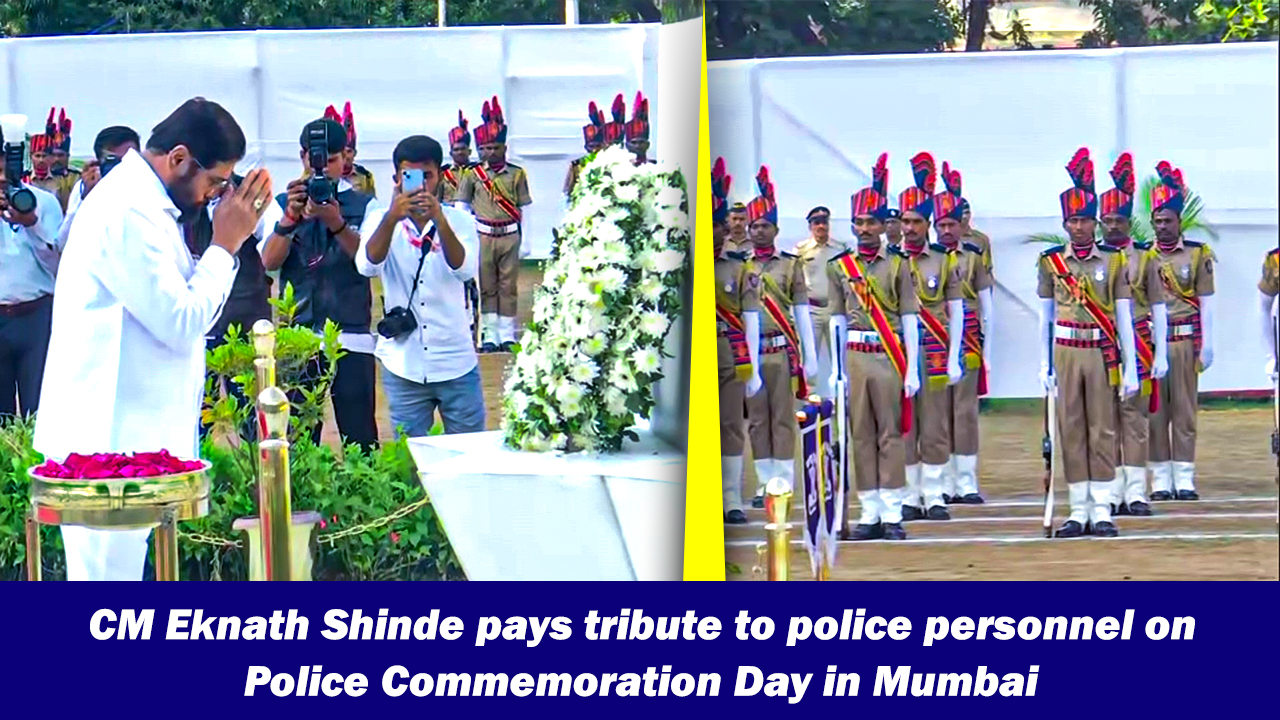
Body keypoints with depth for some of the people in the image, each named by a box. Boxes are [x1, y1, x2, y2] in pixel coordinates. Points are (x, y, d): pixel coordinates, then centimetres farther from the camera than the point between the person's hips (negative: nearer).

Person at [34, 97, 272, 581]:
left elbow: (177, 304, 21)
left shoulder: (140, 201, 15)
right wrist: (226, 242, -10)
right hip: (110, 438, -10)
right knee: (112, 569, -8)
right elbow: (182, 323, -18)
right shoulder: (129, 213, -18)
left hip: (128, 434, 10)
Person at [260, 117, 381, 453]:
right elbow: (268, 262, -4)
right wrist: (290, 217, -20)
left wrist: (336, 223, -25)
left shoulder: (363, 205, 7)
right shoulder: (283, 204, 10)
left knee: (360, 438, -3)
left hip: (351, 337, -1)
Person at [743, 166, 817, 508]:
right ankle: (765, 485, 9)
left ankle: (784, 485, 3)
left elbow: (802, 312, 5)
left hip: (782, 351, -2)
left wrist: (810, 357, 0)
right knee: (757, 421, 4)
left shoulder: (791, 265, 6)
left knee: (783, 419, -1)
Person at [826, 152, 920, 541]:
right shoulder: (839, 266, 8)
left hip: (889, 357, -2)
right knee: (860, 437, 4)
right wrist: (835, 371, 5)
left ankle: (892, 515, 3)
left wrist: (912, 370, -6)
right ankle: (870, 513, 8)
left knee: (890, 435, 0)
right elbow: (837, 321, 10)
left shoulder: (898, 264, 1)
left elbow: (909, 319, 0)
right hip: (854, 358, 2)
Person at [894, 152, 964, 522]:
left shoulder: (945, 260, 6)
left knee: (935, 427, 1)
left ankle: (933, 496, 8)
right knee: (903, 428, 1)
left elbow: (956, 311, 6)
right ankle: (910, 498, 8)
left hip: (935, 353, 0)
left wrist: (954, 358, 0)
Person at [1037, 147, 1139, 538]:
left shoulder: (1114, 260, 2)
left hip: (1102, 353, -1)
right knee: (1071, 432, 3)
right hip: (1065, 352, 1)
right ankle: (1079, 511, 7)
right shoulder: (1050, 261, 4)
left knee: (1102, 431, 1)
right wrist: (1045, 366, 3)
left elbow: (1124, 317, 2)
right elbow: (1045, 318, 8)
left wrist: (1131, 369, -1)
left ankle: (1102, 511, 5)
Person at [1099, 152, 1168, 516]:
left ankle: (1135, 492, 0)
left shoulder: (1145, 260, 4)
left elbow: (1158, 309, 3)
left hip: (1137, 346, -1)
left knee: (1135, 417, -3)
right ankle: (1113, 493, 8)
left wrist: (1161, 355, -3)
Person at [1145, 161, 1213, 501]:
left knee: (1184, 410, 1)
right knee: (1154, 411, 1)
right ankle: (1161, 480, 6)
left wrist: (1206, 345, -3)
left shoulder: (1198, 255, 3)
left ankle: (1184, 479, 5)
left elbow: (1206, 303, 2)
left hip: (1185, 341, -1)